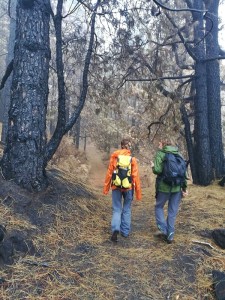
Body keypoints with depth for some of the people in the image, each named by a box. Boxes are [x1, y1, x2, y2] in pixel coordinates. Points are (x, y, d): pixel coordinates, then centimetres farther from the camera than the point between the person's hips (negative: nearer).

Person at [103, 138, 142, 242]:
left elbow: (109, 173, -1)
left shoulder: (114, 157, -2)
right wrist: (138, 192, 0)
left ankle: (115, 229, -12)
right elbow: (135, 176, -6)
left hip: (116, 187, 0)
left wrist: (106, 188, 7)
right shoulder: (132, 159, -5)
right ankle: (125, 231, 22)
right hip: (128, 187, 0)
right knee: (127, 210, 15)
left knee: (117, 210, 8)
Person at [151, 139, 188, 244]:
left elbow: (158, 170, -15)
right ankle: (170, 235, 17)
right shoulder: (178, 154, 9)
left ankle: (163, 230, 7)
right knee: (173, 211, 12)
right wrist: (184, 187, 10)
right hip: (177, 187, 4)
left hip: (164, 186, -4)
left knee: (159, 207, 17)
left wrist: (153, 166, 7)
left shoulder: (160, 154, -4)